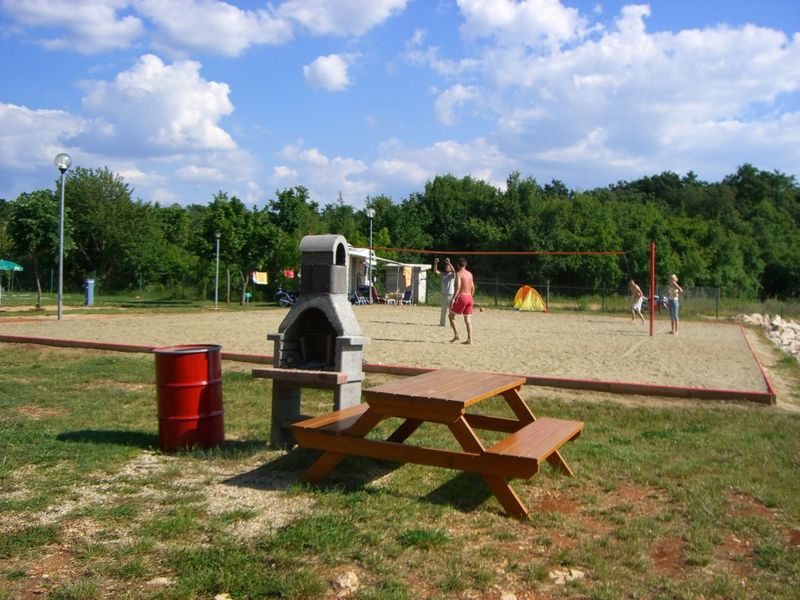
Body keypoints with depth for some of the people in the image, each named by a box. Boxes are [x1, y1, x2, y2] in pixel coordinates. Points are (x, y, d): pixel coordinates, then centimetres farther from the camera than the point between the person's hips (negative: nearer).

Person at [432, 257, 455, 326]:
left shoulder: (452, 275, -2)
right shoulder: (442, 274, 9)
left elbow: (453, 270, -24)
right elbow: (435, 271, -3)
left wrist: (449, 263, -36)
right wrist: (435, 263, -18)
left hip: (451, 295, -4)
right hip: (444, 295, 4)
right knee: (443, 310, 9)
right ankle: (442, 323, 16)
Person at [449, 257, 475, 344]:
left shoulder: (459, 273, -7)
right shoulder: (470, 274, 14)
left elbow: (458, 287, -18)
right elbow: (473, 288, 16)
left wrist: (453, 299, -20)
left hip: (461, 297, -6)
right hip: (469, 297, 6)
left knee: (451, 316, 7)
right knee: (468, 320, 6)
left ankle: (456, 335, -1)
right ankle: (469, 339, 1)